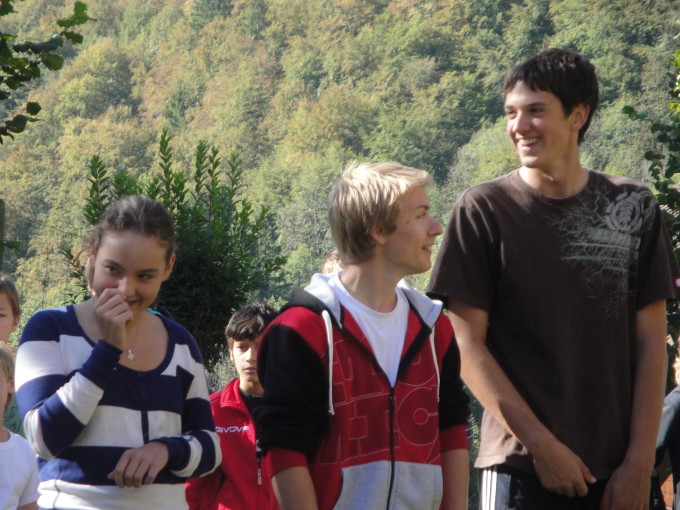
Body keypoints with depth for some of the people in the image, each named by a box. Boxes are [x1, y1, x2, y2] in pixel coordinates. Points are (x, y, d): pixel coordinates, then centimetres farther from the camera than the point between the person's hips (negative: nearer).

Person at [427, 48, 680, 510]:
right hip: (522, 467, -2)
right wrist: (540, 444, -10)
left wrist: (640, 461, -3)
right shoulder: (483, 210, -2)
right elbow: (468, 344, -4)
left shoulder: (634, 208, 4)